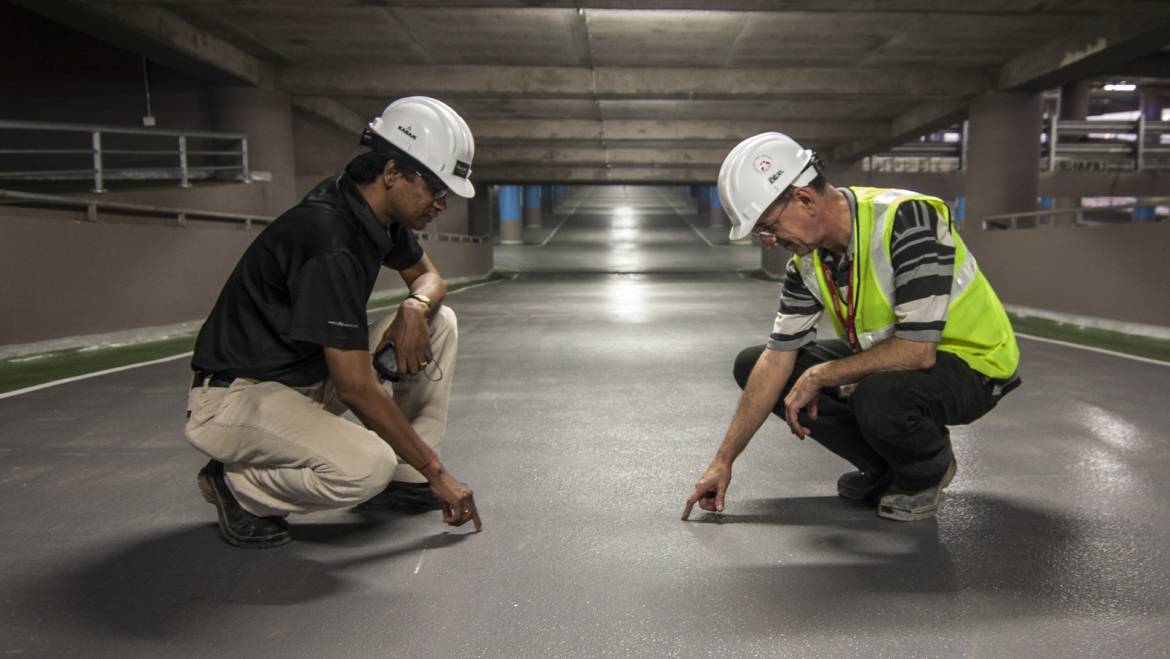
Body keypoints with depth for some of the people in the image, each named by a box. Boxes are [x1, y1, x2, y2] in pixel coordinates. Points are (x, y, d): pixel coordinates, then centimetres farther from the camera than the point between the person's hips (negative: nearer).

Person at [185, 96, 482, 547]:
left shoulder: (378, 209, -1)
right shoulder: (329, 239, -29)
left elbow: (428, 276, 17)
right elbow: (356, 387, -29)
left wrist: (415, 306, -10)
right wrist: (437, 471, -21)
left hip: (313, 373, 10)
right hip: (235, 395, -9)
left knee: (439, 322, 2)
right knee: (367, 466, -35)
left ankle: (405, 477, 7)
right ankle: (236, 485, -5)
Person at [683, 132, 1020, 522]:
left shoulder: (907, 219, -30)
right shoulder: (809, 258, -7)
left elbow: (917, 350, -34)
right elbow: (777, 360, -5)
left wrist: (818, 377, -22)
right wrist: (723, 460, -7)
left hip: (970, 363, -7)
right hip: (884, 359, 7)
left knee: (880, 396, -40)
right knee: (751, 366, -1)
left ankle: (928, 470, -2)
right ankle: (882, 467, 9)